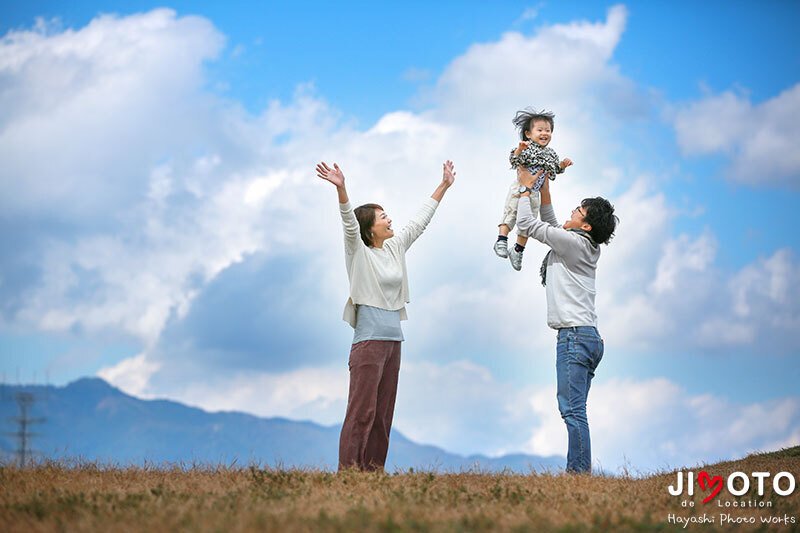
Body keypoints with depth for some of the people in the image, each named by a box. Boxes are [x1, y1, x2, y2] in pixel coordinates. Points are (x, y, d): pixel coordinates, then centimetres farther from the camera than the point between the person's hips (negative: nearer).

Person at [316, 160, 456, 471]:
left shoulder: (395, 248, 13)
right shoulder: (359, 253, -6)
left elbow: (420, 221, 22)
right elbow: (349, 223, -22)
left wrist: (444, 185, 25)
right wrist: (341, 189, -38)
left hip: (393, 340, 8)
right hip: (369, 340, -8)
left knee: (383, 413, 8)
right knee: (362, 411, -12)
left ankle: (373, 471, 11)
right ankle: (347, 472, -13)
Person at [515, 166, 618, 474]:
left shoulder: (574, 242, -9)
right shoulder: (585, 246, 18)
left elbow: (527, 223, -4)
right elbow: (550, 224, 34)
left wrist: (526, 187, 8)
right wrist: (544, 189, 30)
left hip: (575, 334, -10)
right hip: (588, 336, 10)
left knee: (572, 409, -14)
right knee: (574, 409, 8)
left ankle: (579, 472, -18)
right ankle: (578, 471, 7)